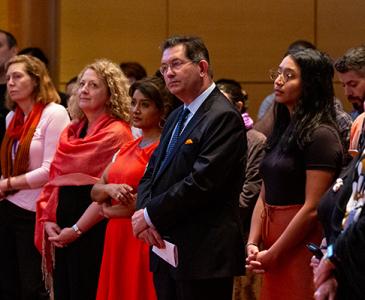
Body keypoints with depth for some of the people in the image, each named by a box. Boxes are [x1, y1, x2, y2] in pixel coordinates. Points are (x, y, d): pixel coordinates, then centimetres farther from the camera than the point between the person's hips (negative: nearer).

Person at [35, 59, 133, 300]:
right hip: (61, 233, 7)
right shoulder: (71, 132, 14)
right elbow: (54, 180, 15)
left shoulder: (117, 133, -9)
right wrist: (47, 220, 0)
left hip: (94, 231, -7)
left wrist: (76, 230, -14)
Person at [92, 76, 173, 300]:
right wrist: (110, 189, -11)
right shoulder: (128, 149, 16)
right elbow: (96, 191, 12)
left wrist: (109, 210, -2)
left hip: (143, 239, -7)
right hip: (118, 239, 7)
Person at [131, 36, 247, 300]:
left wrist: (152, 215, -12)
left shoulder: (224, 117, -12)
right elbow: (151, 174, 16)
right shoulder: (177, 117, 19)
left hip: (204, 254, -9)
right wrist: (144, 214, -4)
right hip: (166, 250, 9)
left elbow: (201, 182, -20)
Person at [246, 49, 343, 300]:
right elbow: (265, 196, 12)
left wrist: (272, 254, -13)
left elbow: (312, 208, -17)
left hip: (303, 248, -8)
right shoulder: (283, 131, 13)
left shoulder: (321, 136, -12)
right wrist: (253, 243, -1)